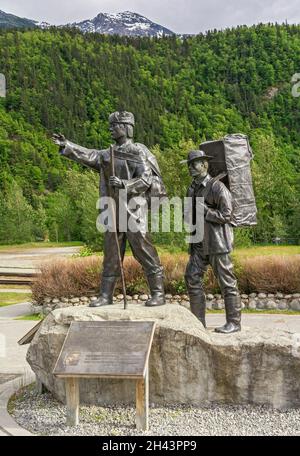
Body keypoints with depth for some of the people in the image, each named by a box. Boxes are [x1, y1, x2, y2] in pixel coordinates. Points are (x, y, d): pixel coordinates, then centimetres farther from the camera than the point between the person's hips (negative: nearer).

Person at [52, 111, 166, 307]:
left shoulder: (139, 152, -4)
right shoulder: (107, 155, 16)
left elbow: (146, 180, -12)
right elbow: (88, 156, 6)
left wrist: (124, 184, -23)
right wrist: (66, 145, -4)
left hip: (133, 212, -6)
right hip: (113, 212, 6)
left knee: (145, 253, -4)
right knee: (111, 256, 10)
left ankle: (158, 294, 4)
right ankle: (106, 296, 17)